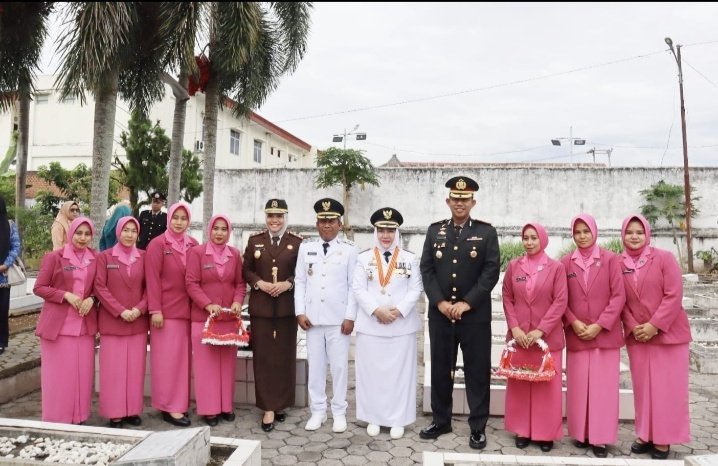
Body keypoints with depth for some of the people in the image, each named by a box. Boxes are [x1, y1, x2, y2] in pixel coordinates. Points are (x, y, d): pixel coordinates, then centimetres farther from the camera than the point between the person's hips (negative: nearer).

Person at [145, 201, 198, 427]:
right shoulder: (157, 244, -6)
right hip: (166, 310, -5)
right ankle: (169, 407, 9)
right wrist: (155, 310, -13)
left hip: (188, 310, 5)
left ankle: (179, 402, 20)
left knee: (183, 357, 10)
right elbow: (153, 280, -9)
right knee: (167, 359, 1)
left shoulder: (193, 245, 8)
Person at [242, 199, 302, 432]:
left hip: (287, 307, -1)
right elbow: (246, 270, 7)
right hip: (260, 306, 1)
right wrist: (259, 283, -11)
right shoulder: (254, 240, 7)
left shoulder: (297, 242, 2)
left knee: (284, 356, 7)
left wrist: (288, 283, -14)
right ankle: (268, 407, 8)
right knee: (263, 357, 1)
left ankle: (281, 403, 22)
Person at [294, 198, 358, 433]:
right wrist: (300, 312, -1)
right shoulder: (306, 247, 6)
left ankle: (339, 412, 19)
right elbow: (300, 282, 6)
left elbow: (354, 286, -2)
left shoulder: (349, 249, 0)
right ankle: (317, 411, 22)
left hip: (339, 318, -2)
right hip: (313, 317, 2)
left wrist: (350, 317, -6)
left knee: (339, 365, 6)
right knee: (315, 365, 9)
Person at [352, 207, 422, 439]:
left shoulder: (409, 259, 4)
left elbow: (415, 290, -1)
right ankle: (373, 418, 19)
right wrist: (376, 310, -14)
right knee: (371, 371, 6)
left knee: (400, 372, 5)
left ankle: (398, 420, 16)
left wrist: (398, 310, -14)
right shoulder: (364, 258, 3)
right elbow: (358, 289, -2)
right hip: (370, 324, 0)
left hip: (402, 324, 0)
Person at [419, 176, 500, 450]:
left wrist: (467, 303, -14)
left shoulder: (486, 232, 1)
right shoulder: (435, 231, 8)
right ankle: (440, 420, 27)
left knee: (477, 371, 5)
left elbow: (491, 272, -6)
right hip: (440, 313, 2)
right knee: (440, 369, 12)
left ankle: (478, 427, 19)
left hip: (476, 315, -2)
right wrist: (440, 303, -10)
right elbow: (426, 270, 2)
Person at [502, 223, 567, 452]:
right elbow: (507, 298, 4)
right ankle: (522, 430, 21)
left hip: (547, 336, -2)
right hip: (518, 335, 2)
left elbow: (560, 302, -7)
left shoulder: (556, 267, -3)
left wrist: (541, 330, -13)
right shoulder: (513, 265, 4)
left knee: (546, 385, 6)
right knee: (519, 384, 8)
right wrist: (515, 327, -7)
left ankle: (546, 433, 19)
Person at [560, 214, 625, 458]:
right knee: (578, 386, 6)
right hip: (576, 335, 2)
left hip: (605, 334, -1)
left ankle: (600, 438, 13)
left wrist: (599, 325, -11)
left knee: (603, 387, 3)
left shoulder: (611, 259, -1)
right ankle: (581, 433, 18)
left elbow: (619, 296, -5)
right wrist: (574, 323, -8)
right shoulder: (566, 262, 4)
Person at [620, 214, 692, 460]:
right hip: (636, 336, 3)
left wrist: (655, 325, -16)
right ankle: (645, 435, 20)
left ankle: (663, 439, 15)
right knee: (642, 387, 8)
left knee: (667, 388, 2)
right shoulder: (619, 264, 2)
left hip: (668, 333, -3)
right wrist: (633, 326, -8)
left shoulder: (664, 258, -6)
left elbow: (674, 295, -11)